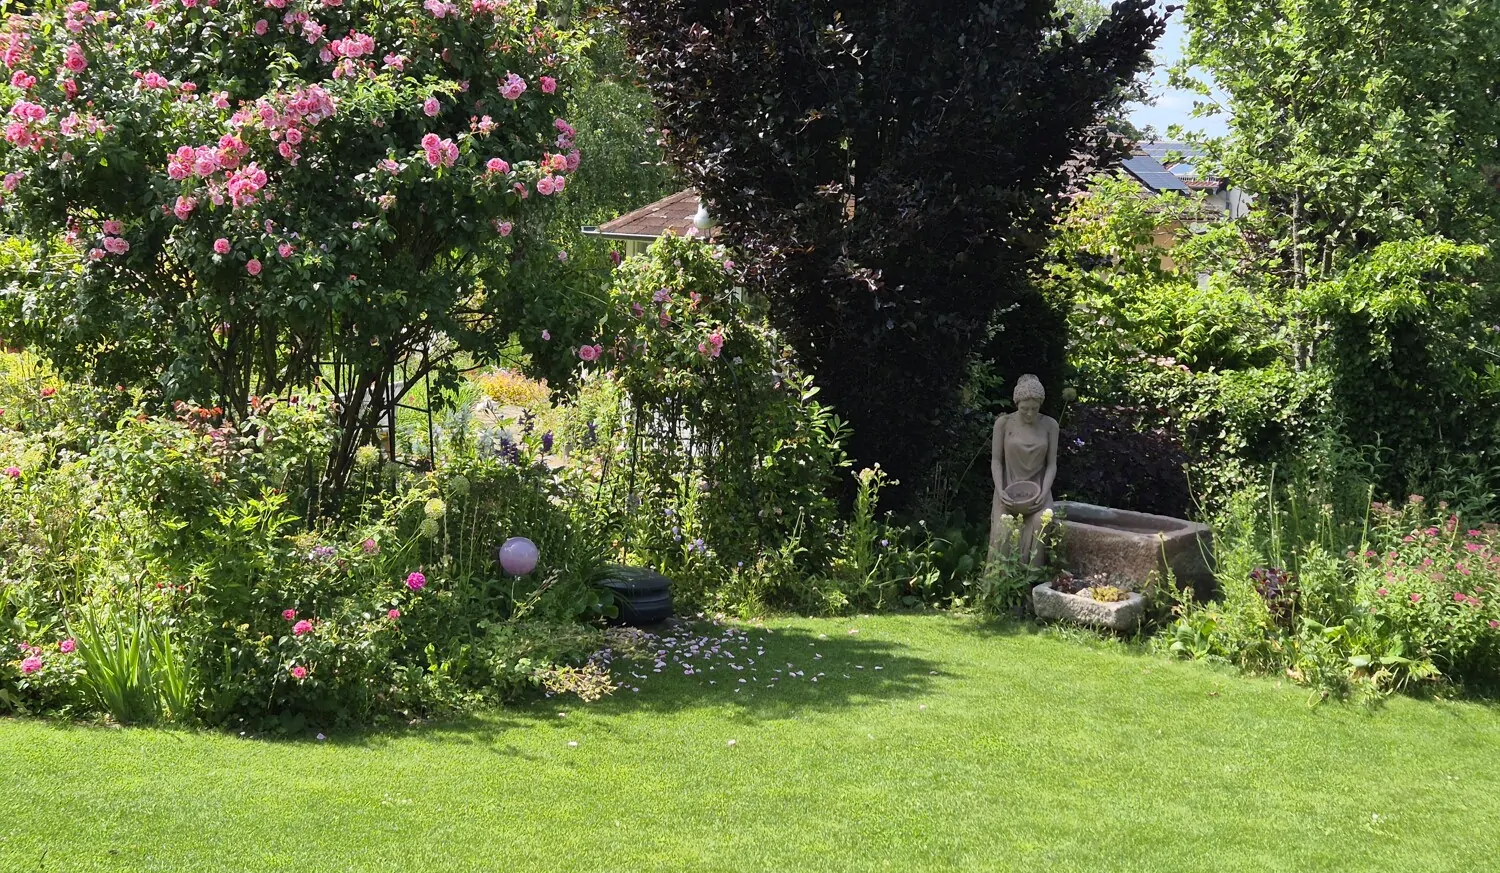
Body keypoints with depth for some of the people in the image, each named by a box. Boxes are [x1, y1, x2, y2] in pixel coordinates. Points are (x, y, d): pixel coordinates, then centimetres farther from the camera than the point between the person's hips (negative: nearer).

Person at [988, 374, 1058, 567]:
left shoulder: (1050, 425, 1)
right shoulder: (1003, 423, -1)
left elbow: (1052, 463, 2)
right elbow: (996, 460, 1)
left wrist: (1044, 491, -13)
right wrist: (1000, 490, -13)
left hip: (1037, 491, 0)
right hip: (1008, 491, 0)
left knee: (1040, 523, -30)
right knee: (1004, 530, -26)